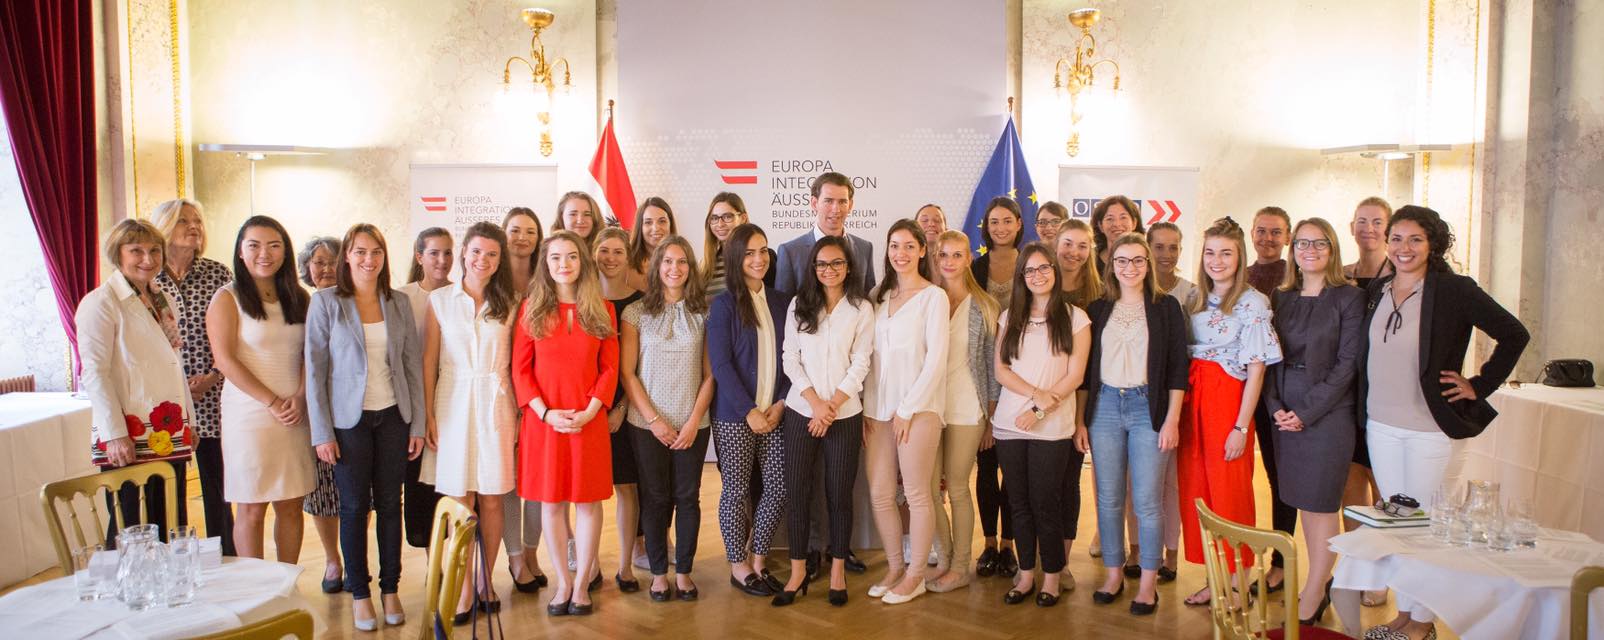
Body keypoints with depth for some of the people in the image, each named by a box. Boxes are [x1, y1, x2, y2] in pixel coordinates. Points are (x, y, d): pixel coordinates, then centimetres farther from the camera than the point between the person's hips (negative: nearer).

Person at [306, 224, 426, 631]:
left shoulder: (399, 304, 5)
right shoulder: (326, 303, -3)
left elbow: (413, 365, 7)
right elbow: (315, 369, -4)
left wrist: (417, 425, 3)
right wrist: (322, 433, -8)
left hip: (393, 417, 2)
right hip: (348, 420, -2)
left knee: (390, 504, 8)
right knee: (354, 507, 5)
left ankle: (391, 589, 19)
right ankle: (359, 594, 17)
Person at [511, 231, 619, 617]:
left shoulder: (601, 309, 4)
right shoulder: (531, 308, 3)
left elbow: (610, 368, 2)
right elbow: (520, 369, 0)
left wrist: (590, 411, -12)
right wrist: (545, 412, -12)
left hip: (588, 420, 0)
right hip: (542, 419, 0)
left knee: (588, 501, 5)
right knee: (551, 502, 6)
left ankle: (582, 584, 18)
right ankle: (563, 583, 19)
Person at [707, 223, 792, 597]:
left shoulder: (781, 303, 9)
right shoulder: (724, 305, -4)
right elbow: (720, 363, -10)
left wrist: (781, 404, -3)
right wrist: (749, 411, -13)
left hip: (774, 414, 4)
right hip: (734, 415, -4)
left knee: (778, 487, 3)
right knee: (737, 490, 3)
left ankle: (758, 561, 20)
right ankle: (738, 566, 19)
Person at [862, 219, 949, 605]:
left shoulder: (933, 296, -4)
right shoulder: (881, 298, 14)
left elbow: (937, 359, -9)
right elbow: (874, 358, 13)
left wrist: (907, 409, -12)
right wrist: (868, 408, 5)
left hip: (918, 409, -6)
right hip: (880, 409, 6)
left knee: (917, 494, 0)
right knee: (879, 494, 6)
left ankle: (915, 575, 12)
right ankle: (894, 567, 22)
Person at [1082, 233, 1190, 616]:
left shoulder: (1166, 307, 2)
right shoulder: (1098, 309, 9)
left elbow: (1177, 367, -1)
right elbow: (1086, 367, 10)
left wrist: (1171, 419, -7)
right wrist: (1081, 418, 5)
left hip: (1149, 407, -3)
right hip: (1105, 406, 3)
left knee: (1147, 501, -1)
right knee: (1108, 498, 8)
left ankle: (1148, 582, 10)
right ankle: (1113, 573, 20)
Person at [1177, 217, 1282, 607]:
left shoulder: (1252, 303, -7)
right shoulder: (1196, 302, 11)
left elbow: (1256, 369, -10)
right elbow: (1182, 360, 11)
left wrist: (1241, 426, -15)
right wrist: (1177, 413, 2)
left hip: (1228, 401, -6)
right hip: (1192, 402, 6)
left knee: (1228, 492, 0)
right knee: (1196, 489, 8)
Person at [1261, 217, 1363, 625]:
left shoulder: (1348, 297, -4)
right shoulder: (1282, 298, 11)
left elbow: (1347, 363, -10)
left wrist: (1307, 412, -13)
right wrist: (1275, 405, -4)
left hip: (1327, 413, -5)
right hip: (1285, 414, 5)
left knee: (1321, 504, -2)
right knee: (1302, 503, 9)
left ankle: (1312, 597, 5)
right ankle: (1321, 584, 20)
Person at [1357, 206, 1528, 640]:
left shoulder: (1454, 290, -9)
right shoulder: (1377, 291, 7)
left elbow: (1514, 335, -9)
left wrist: (1479, 386, -7)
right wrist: (1366, 413, 11)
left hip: (1433, 428, -5)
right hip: (1381, 425, 5)